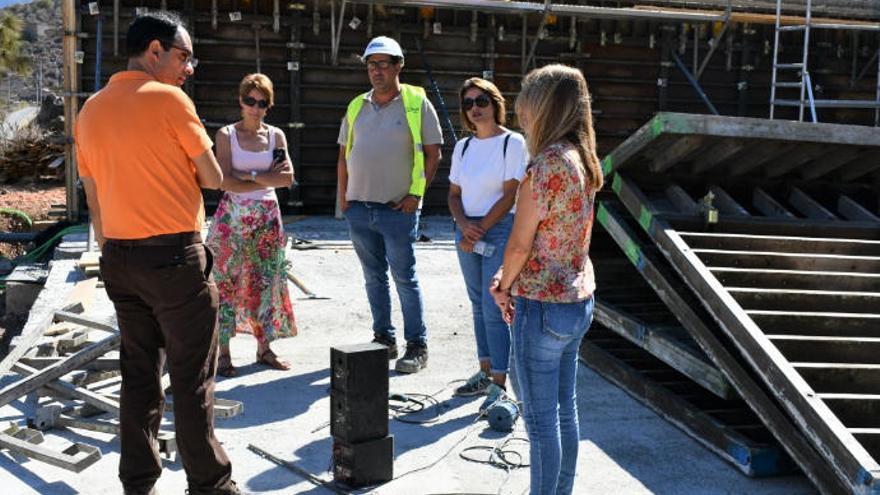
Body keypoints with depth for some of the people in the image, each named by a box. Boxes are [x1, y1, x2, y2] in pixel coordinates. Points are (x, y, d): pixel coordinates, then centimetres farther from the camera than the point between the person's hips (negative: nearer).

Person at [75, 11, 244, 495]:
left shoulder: (90, 111, 10)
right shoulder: (170, 99, -10)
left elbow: (94, 200, 13)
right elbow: (214, 178, -5)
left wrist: (111, 257, 20)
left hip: (119, 259, 7)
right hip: (174, 256, -6)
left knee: (138, 375, 14)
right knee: (191, 379, 3)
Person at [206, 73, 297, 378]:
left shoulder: (276, 135, 7)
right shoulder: (226, 134, -2)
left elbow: (288, 178, -6)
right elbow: (226, 182, -13)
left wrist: (249, 175, -14)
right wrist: (268, 178, -12)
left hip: (267, 216, 3)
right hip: (233, 215, -3)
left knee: (265, 282, 7)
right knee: (227, 281, -1)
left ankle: (264, 348, 17)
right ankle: (223, 353, 6)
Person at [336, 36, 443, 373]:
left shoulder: (416, 103, -2)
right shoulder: (357, 106, 11)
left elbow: (433, 153, -2)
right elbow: (344, 155, 17)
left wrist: (416, 194, -9)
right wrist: (343, 197, 9)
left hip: (398, 209, -5)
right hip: (359, 209, 5)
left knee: (404, 278, -1)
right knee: (374, 277, 13)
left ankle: (417, 346, 8)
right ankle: (384, 339, 24)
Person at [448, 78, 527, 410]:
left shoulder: (513, 143, -6)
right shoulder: (463, 147, 11)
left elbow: (509, 196, -11)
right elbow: (454, 195, 12)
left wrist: (479, 230, -13)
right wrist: (463, 225, -7)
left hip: (500, 228, -6)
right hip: (467, 229, 6)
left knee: (493, 307, -9)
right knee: (478, 304, 12)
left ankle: (499, 384, -3)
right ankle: (485, 373, 22)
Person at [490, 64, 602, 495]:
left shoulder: (547, 162, -19)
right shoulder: (582, 157, 7)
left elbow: (520, 243, -17)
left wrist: (504, 287, 0)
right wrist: (512, 280, 7)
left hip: (543, 305, -9)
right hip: (578, 300, 9)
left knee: (540, 419, 3)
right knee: (565, 411, 18)